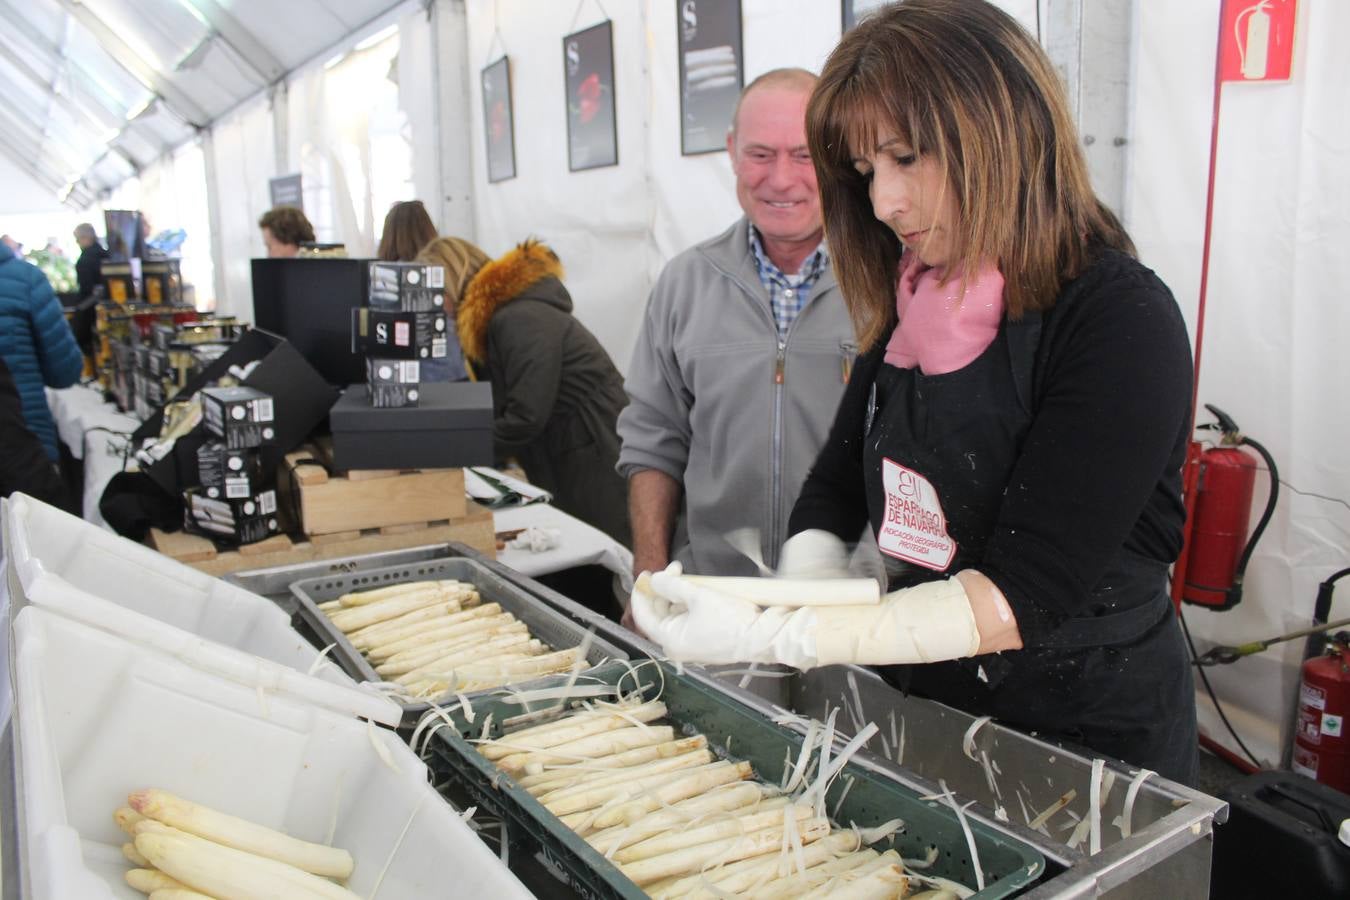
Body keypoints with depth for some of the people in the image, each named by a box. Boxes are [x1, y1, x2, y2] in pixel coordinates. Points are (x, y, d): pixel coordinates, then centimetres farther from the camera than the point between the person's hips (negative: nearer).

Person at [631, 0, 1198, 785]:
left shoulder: (1122, 321, -20)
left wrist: (780, 637, -31)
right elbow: (839, 484, 5)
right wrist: (804, 584, -15)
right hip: (928, 706, 6)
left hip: (1089, 736, -5)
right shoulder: (911, 306, 0)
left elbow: (1027, 593, -26)